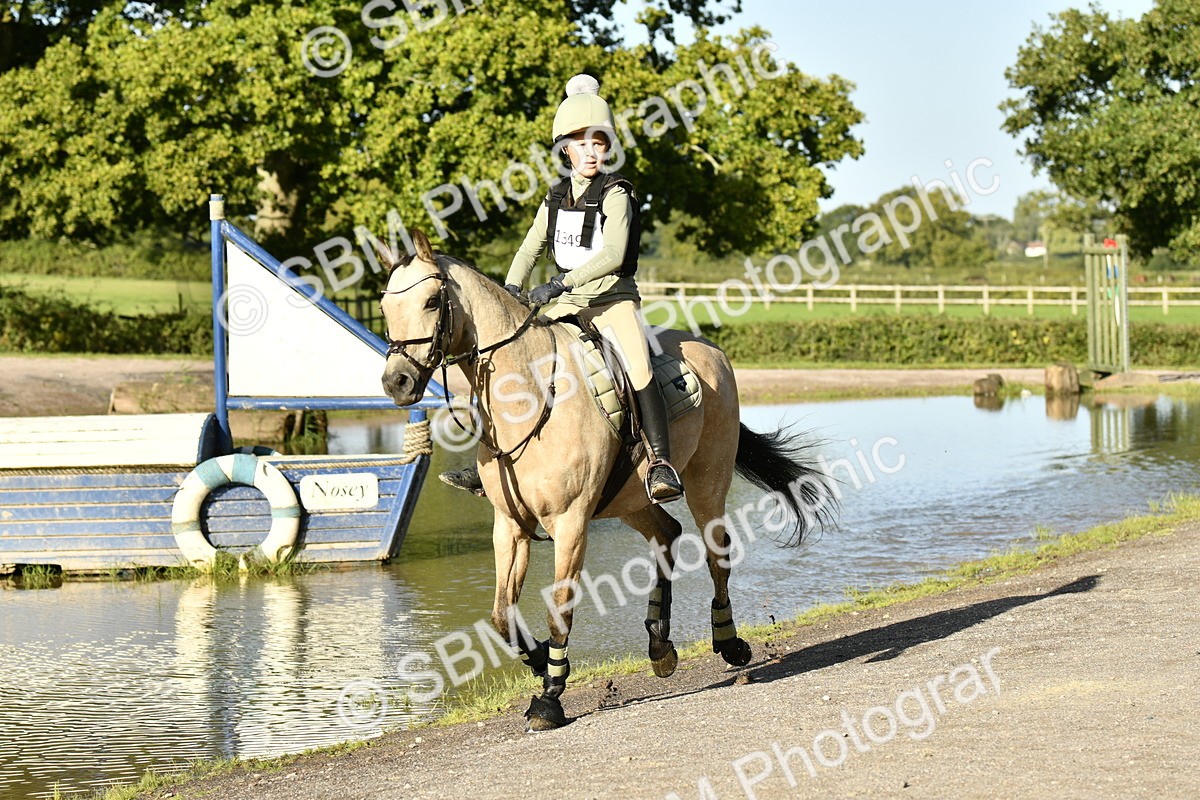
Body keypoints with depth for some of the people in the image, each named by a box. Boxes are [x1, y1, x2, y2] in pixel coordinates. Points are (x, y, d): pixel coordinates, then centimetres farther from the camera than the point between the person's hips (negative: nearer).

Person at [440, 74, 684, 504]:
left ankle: (661, 463, -32)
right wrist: (510, 290, -5)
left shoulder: (615, 195, -9)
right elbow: (530, 249, 14)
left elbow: (613, 255, -22)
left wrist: (560, 283, -30)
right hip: (567, 304, 6)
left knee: (639, 370, -29)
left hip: (613, 298, -6)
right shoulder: (556, 198, 10)